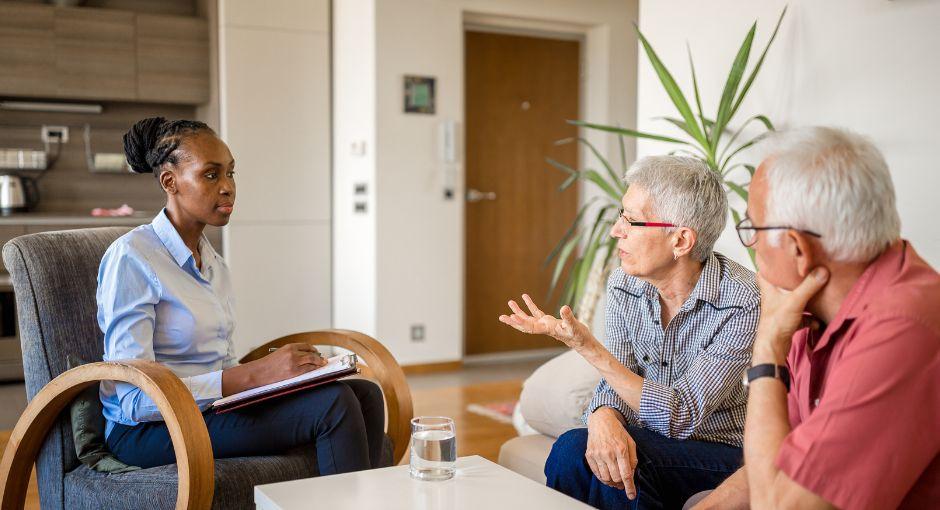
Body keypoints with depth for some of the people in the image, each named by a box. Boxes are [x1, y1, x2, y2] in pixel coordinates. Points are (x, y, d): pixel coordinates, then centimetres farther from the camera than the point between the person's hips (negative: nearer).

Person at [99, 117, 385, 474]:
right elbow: (136, 398, -19)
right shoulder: (130, 257, -12)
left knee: (365, 394, -12)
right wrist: (254, 374, -25)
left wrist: (285, 369, -7)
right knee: (334, 404, -23)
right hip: (149, 431, -8)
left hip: (211, 408, 8)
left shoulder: (213, 264, 13)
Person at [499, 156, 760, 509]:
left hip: (716, 450, -4)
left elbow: (680, 416, -23)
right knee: (572, 449, -26)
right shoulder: (623, 284, -5)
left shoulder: (743, 302, -22)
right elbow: (616, 384, -3)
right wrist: (604, 416, -29)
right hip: (647, 436, 4)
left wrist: (587, 347, -30)